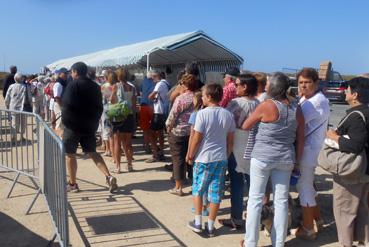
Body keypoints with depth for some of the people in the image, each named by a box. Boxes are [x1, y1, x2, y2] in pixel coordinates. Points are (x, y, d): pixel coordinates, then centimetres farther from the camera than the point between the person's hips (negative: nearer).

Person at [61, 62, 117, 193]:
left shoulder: (73, 85, -12)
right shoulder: (95, 86, 8)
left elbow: (67, 105, -19)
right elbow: (99, 107, 10)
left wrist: (65, 120, -4)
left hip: (73, 125, -6)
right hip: (90, 125, 6)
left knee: (70, 154, 8)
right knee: (92, 152, 12)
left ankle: (72, 184, 16)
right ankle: (108, 176, -3)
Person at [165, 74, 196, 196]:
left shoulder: (180, 98, -14)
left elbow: (172, 116, -11)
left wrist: (168, 127, 5)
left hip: (179, 132, -4)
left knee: (178, 159, 4)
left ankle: (178, 187, 10)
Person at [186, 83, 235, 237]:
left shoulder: (203, 113, -14)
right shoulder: (228, 114, 0)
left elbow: (196, 138, -12)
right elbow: (230, 140, 5)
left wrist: (190, 155, 1)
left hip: (204, 158, -4)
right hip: (221, 158, 4)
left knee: (198, 190, 15)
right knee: (216, 193, 9)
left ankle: (198, 223, 19)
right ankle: (210, 226, 19)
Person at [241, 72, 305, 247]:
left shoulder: (266, 106, -13)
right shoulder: (297, 110, 1)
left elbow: (245, 126, -1)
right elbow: (300, 140, 5)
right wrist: (297, 162, 15)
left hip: (262, 156, -4)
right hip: (286, 159, 4)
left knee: (255, 199, 7)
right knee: (281, 201, 12)